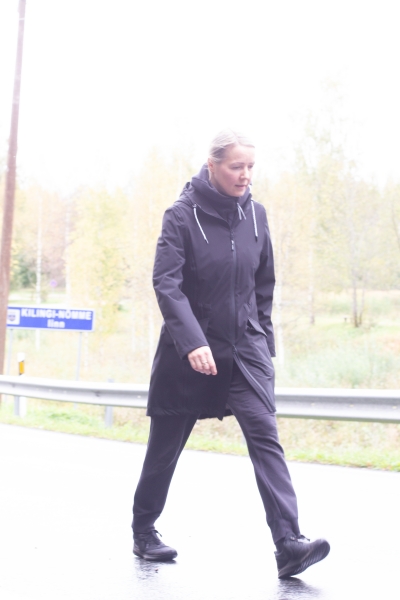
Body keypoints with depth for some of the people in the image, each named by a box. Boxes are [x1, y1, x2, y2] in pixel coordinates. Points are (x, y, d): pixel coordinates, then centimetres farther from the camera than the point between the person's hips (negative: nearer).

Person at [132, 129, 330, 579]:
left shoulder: (254, 214, 4)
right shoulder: (182, 215, -10)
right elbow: (166, 282, -19)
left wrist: (264, 339, 14)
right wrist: (193, 342, -30)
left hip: (245, 349, 3)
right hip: (188, 353, -3)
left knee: (265, 435, -14)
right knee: (165, 446, 10)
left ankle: (288, 544, -21)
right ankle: (143, 532, 30)